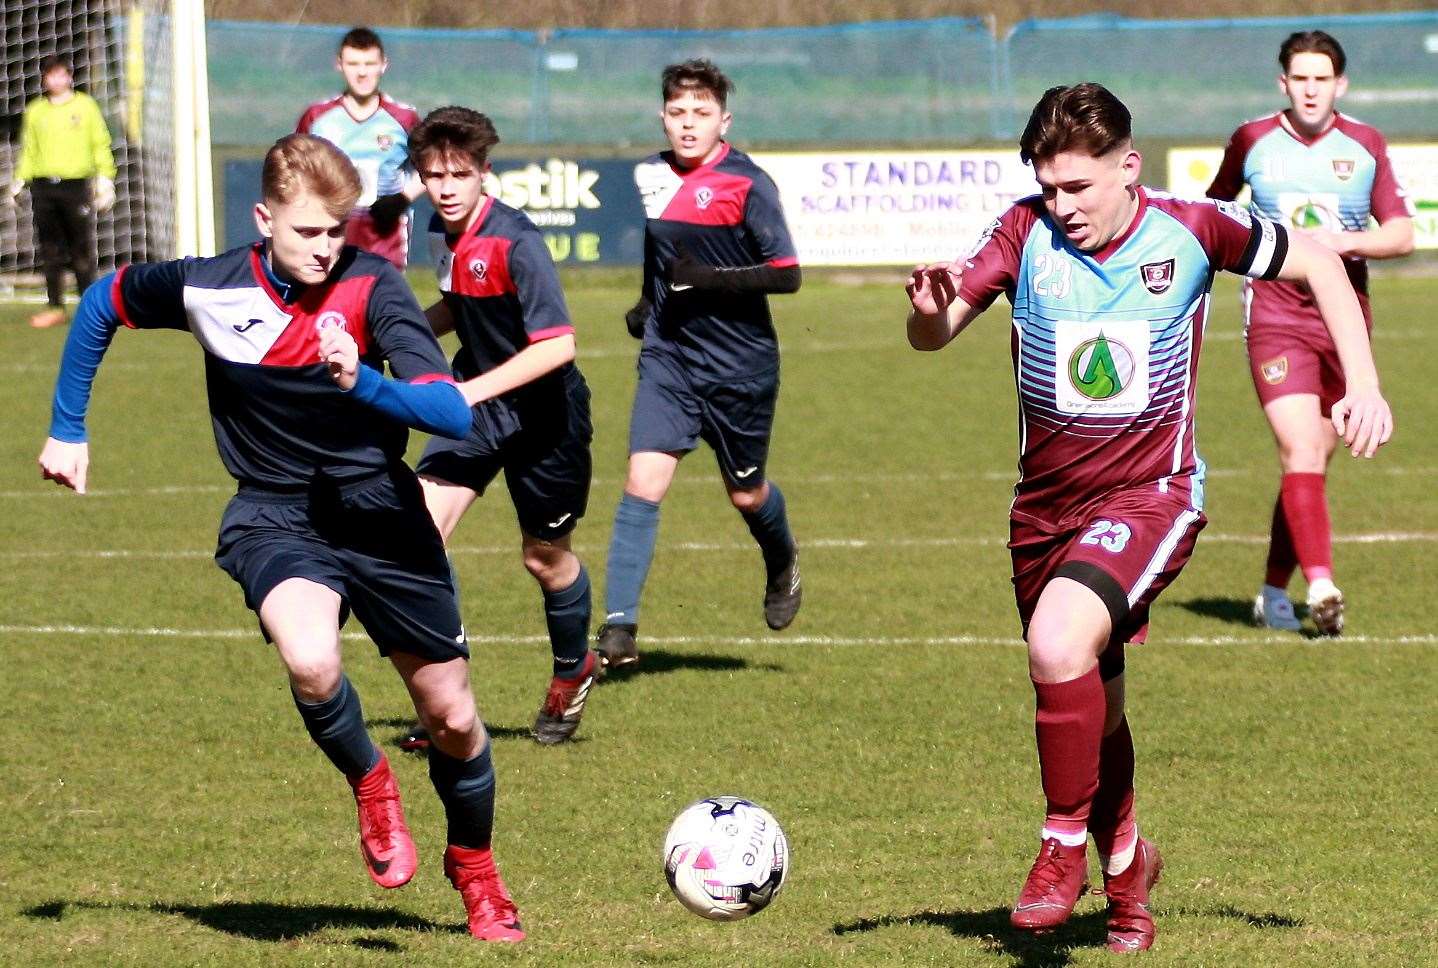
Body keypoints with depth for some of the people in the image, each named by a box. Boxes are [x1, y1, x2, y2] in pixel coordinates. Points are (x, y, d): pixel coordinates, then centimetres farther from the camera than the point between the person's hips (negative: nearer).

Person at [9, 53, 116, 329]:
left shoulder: (85, 105, 6)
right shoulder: (35, 110, 13)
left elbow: (101, 145, 4)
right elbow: (29, 150, 15)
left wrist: (105, 180, -4)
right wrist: (19, 182, 5)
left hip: (76, 185, -3)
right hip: (43, 188, 3)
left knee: (82, 251, -4)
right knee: (51, 252, 3)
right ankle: (55, 307, 7)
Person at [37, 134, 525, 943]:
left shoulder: (370, 284, -17)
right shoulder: (209, 290, -13)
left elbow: (454, 414, -24)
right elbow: (102, 305, 9)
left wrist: (362, 381, -41)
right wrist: (69, 431, 11)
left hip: (381, 512, 1)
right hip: (276, 518, -1)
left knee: (452, 717, 9)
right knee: (310, 659, -33)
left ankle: (476, 869, 39)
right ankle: (371, 785, -1)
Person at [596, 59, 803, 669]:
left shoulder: (746, 183, -14)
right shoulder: (650, 176, 4)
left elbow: (787, 274, -16)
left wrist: (712, 279, -26)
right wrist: (648, 303, 10)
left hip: (741, 366, -4)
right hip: (668, 359, 4)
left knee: (745, 493, 13)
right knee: (642, 484, -12)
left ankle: (783, 566, 48)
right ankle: (618, 630, -12)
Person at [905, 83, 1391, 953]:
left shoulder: (1189, 230, -11)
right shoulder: (1028, 234, -8)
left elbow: (1316, 264, 4)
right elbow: (936, 336, -13)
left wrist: (1363, 385, -3)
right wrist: (932, 312, -37)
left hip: (1151, 491, -4)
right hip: (1046, 504, 4)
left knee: (1060, 642, -30)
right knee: (1091, 714, 15)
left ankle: (1067, 845, -11)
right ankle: (1127, 867, 40)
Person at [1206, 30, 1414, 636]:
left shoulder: (1366, 146, 5)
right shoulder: (1252, 141, 4)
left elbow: (1402, 235, 2)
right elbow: (1215, 206, 23)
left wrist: (1346, 241, -14)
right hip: (1274, 318, -2)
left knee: (1311, 464, 7)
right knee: (1301, 451, -19)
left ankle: (1274, 592, 21)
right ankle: (1321, 589, -29)